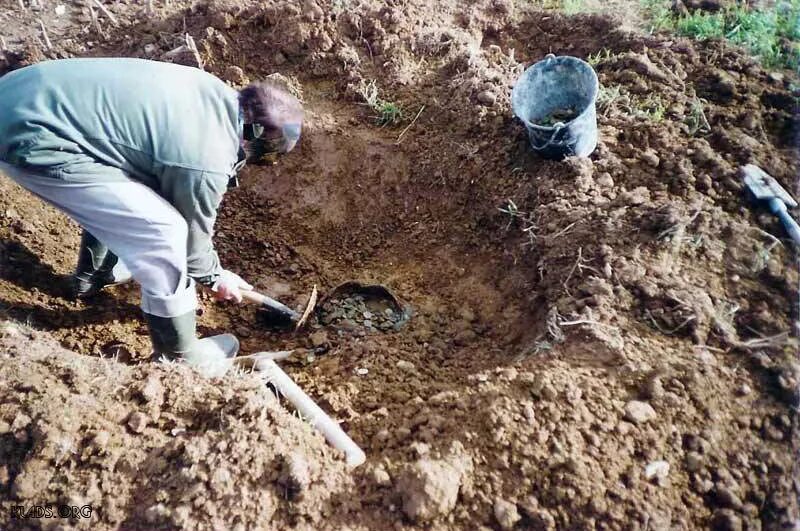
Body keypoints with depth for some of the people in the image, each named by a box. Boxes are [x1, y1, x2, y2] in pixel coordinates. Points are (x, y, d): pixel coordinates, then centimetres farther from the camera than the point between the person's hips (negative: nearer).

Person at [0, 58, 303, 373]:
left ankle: (93, 274, 50)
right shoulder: (207, 161, -19)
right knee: (163, 232, -9)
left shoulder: (216, 93, 7)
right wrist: (215, 278, 18)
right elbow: (191, 232, -3)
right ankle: (178, 354, 7)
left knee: (116, 198, 30)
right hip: (29, 139, -10)